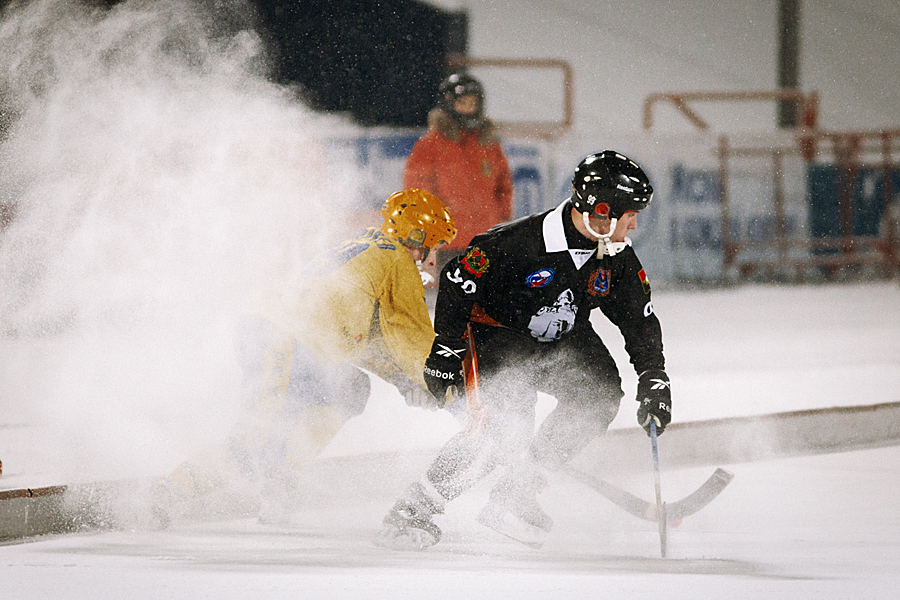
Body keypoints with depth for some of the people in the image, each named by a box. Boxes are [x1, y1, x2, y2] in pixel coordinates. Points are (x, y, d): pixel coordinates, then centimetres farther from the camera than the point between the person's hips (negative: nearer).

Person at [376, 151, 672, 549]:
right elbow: (457, 281, -20)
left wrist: (653, 380, -5)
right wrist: (446, 354, -20)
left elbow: (639, 320, 4)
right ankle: (412, 512, -20)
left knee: (601, 393, -18)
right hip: (497, 333, -7)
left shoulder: (618, 259, -8)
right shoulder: (520, 241, -28)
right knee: (506, 418, -28)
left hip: (560, 342, 7)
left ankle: (514, 495, -12)